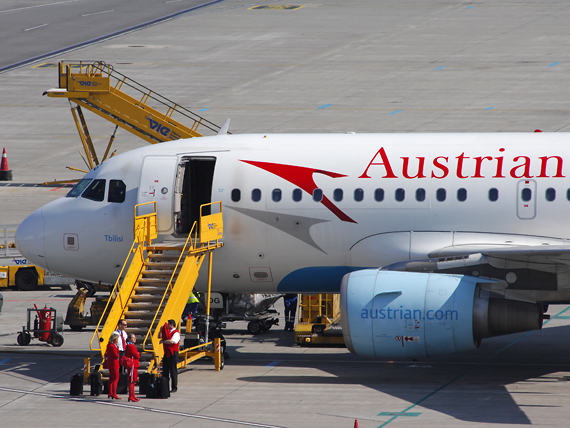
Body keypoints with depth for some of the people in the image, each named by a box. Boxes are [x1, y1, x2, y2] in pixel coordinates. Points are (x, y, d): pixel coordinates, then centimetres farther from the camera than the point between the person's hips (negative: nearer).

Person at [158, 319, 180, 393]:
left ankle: (174, 388, -2)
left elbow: (171, 341, -27)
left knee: (173, 371, -6)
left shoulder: (176, 333, -12)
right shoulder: (167, 332, 15)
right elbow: (159, 337, 26)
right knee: (165, 371, 10)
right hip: (166, 353, 9)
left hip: (173, 354, -9)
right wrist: (161, 330, 8)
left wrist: (163, 341, -14)